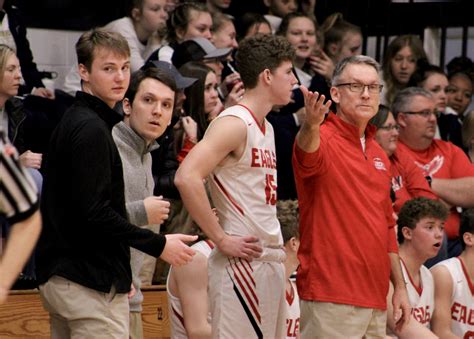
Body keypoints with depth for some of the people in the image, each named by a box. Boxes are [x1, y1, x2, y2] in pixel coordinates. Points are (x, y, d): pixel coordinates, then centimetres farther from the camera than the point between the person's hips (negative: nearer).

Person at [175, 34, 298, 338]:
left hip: (271, 261, 9)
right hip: (243, 263, -9)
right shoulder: (235, 123, -12)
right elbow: (187, 177, -24)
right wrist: (221, 239, -20)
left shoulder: (266, 128, 18)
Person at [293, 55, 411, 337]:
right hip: (331, 296, -8)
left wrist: (400, 287, 19)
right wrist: (311, 125, -54)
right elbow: (308, 158, -32)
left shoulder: (379, 154, 17)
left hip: (375, 298, 8)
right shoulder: (323, 140, -6)